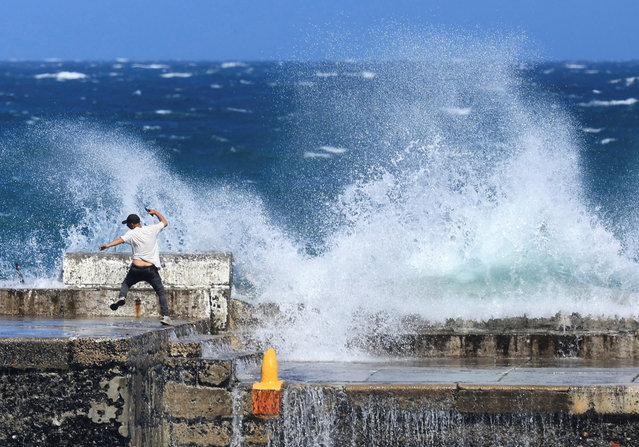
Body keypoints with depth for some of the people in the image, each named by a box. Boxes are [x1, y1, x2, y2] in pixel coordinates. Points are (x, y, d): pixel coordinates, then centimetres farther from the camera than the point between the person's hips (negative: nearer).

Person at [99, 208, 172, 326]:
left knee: (125, 284, 25)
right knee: (161, 292, 12)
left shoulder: (132, 233, -2)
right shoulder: (152, 229, 4)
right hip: (151, 269, 1)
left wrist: (107, 245, -32)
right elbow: (165, 223, 21)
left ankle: (122, 297, -7)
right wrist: (155, 213, 34)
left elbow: (120, 240, -20)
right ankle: (165, 316, -1)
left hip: (136, 268, -1)